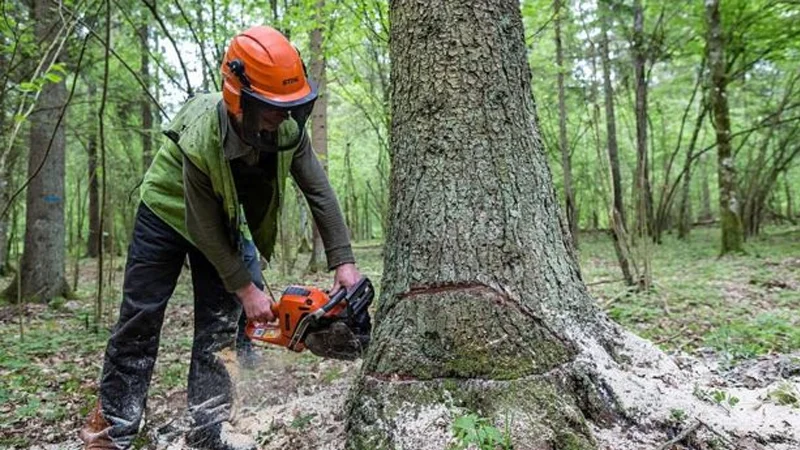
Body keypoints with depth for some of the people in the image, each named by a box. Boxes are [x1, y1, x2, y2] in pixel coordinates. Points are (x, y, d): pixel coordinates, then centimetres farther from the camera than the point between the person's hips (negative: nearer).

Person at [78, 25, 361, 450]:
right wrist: (246, 290, -23)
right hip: (169, 213, -4)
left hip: (225, 219, 4)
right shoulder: (200, 141, -38)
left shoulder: (289, 128, -26)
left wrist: (343, 260, -25)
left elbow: (319, 192, -18)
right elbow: (204, 231, -28)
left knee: (221, 319, 0)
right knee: (140, 317, 1)